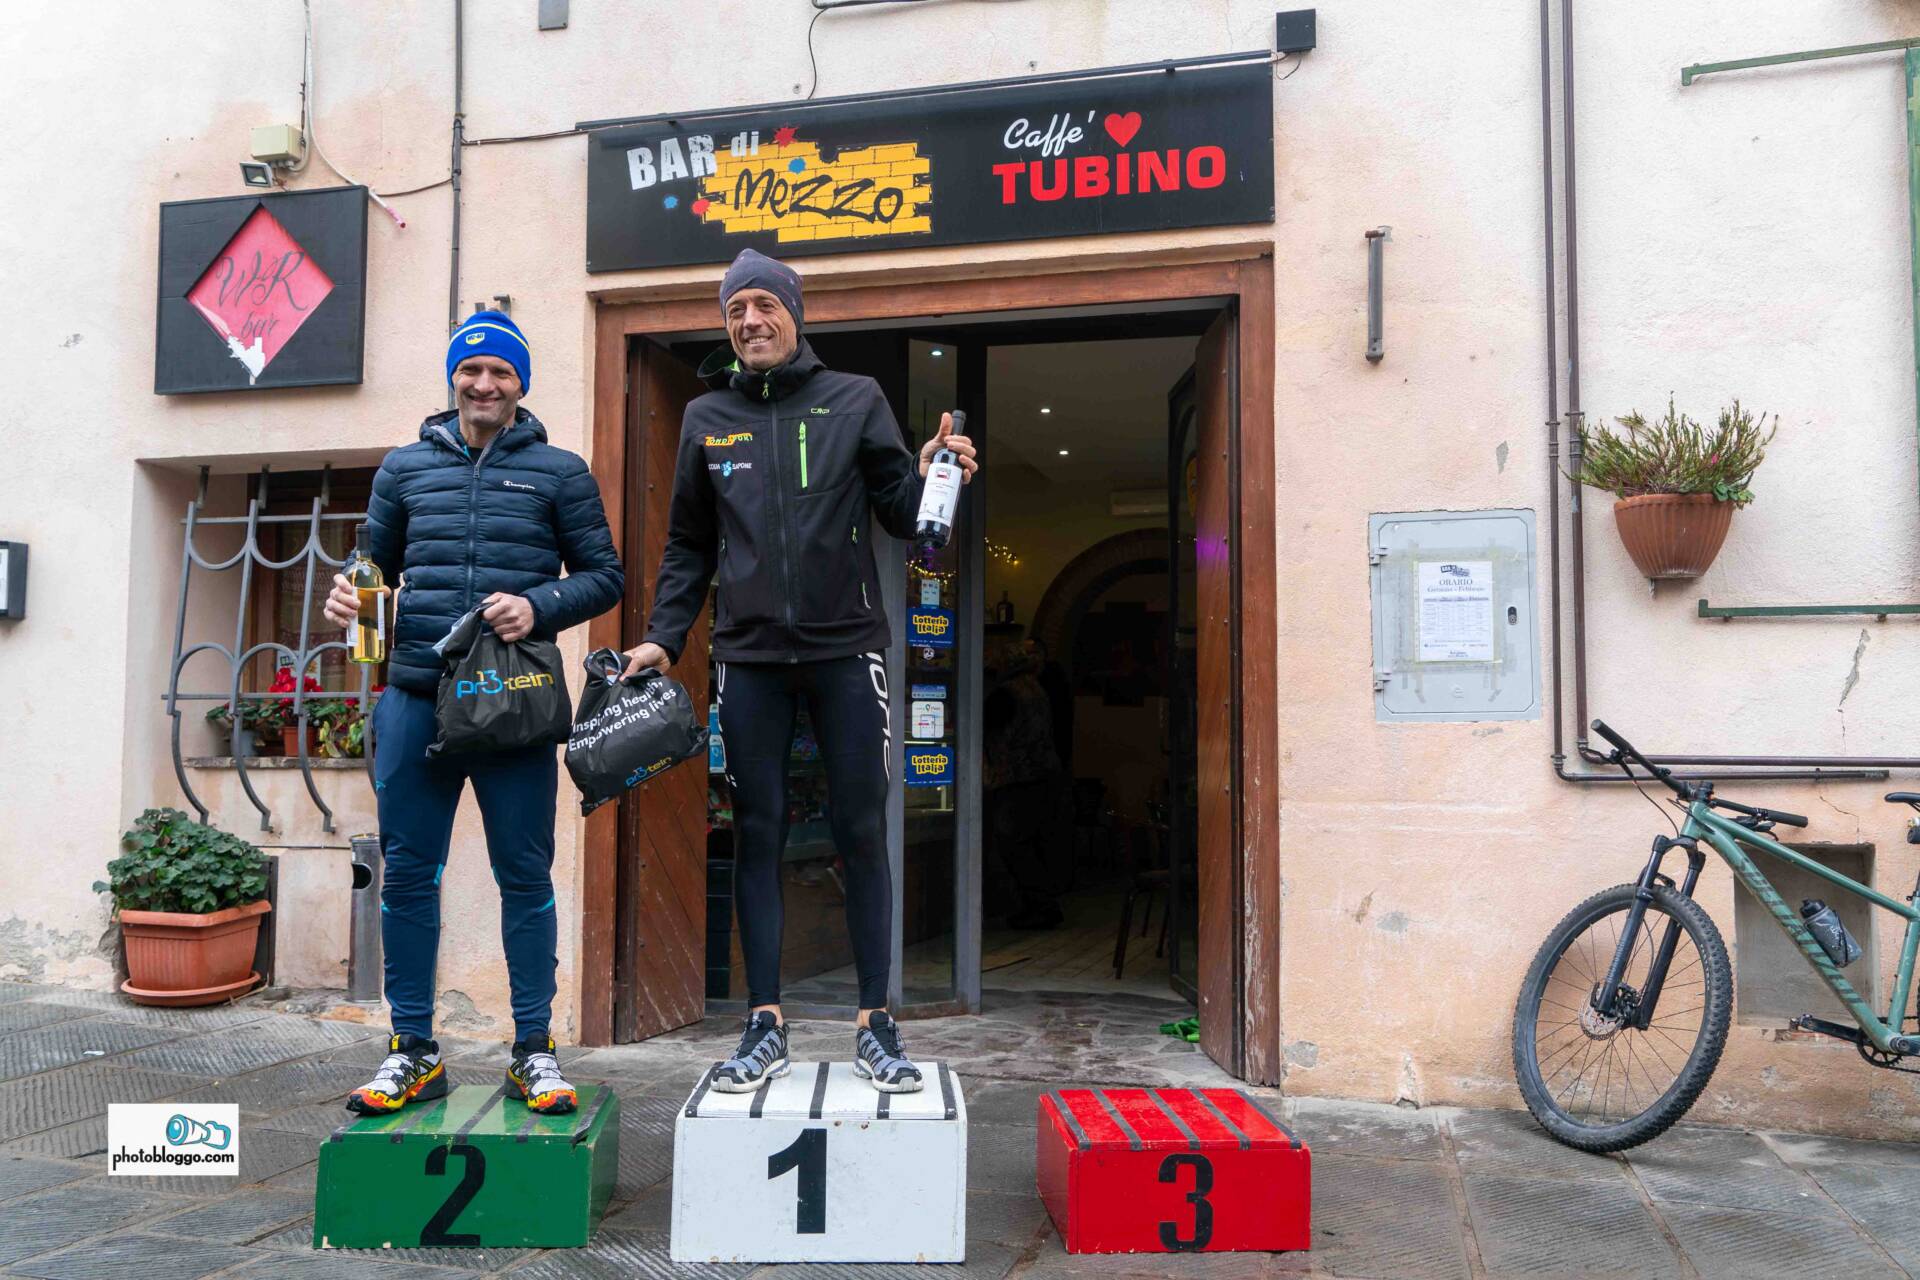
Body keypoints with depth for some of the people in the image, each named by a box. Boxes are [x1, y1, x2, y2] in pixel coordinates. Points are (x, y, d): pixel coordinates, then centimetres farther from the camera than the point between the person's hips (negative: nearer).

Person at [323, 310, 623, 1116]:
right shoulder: (406, 467, 14)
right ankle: (412, 1051, 19)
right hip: (415, 697, 3)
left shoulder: (559, 473, 6)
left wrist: (538, 608, -12)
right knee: (407, 873, 6)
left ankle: (533, 1050, 15)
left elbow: (604, 574, 4)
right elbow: (375, 560, 19)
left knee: (525, 875, 3)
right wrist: (348, 592, -3)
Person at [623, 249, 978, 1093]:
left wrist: (932, 475, -16)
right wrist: (662, 638, 5)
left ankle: (875, 1025, 11)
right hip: (749, 657, 2)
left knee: (861, 833, 1)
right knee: (757, 835, 5)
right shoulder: (707, 418, 12)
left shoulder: (854, 400, 6)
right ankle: (764, 1028, 14)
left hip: (846, 649, -2)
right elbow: (688, 546, 15)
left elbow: (901, 516, 5)